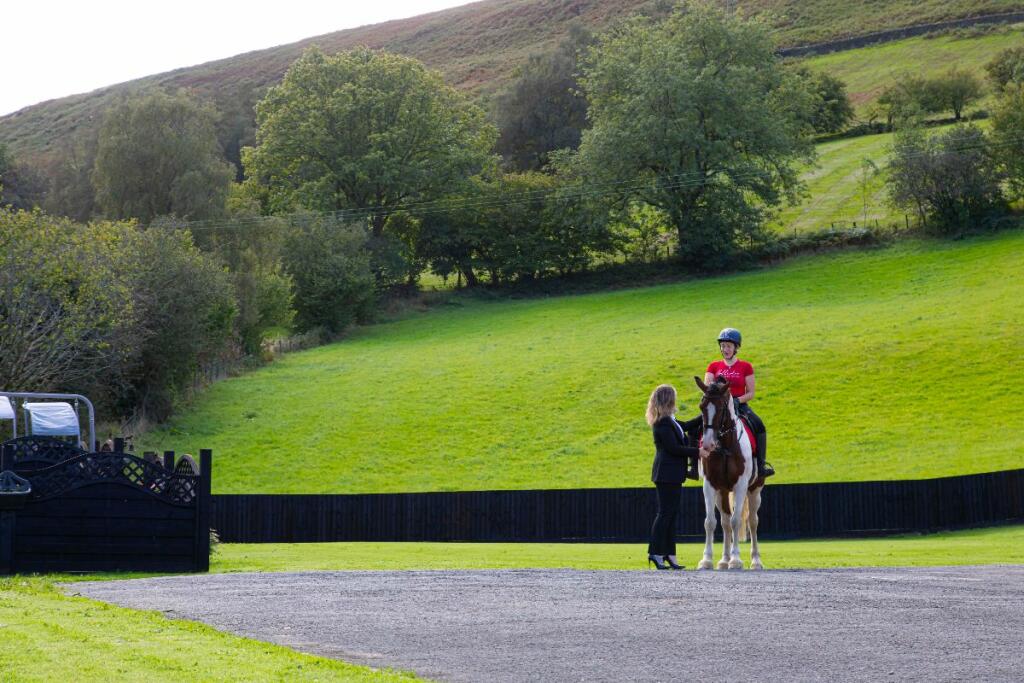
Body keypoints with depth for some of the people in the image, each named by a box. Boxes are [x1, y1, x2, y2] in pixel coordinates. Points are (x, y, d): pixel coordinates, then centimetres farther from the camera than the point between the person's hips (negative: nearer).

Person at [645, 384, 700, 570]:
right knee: (665, 513, -7)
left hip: (673, 474, 10)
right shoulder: (663, 423, -17)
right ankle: (656, 553, -3)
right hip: (667, 474, -10)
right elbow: (674, 448, -20)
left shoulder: (669, 421, 13)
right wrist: (696, 452, -14)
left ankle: (669, 555, 14)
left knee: (671, 514, 11)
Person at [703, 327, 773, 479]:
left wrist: (737, 400, -16)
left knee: (759, 425, -28)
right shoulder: (713, 366, 11)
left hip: (740, 406, -1)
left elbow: (750, 393, 2)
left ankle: (761, 464, -22)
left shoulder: (745, 367, 6)